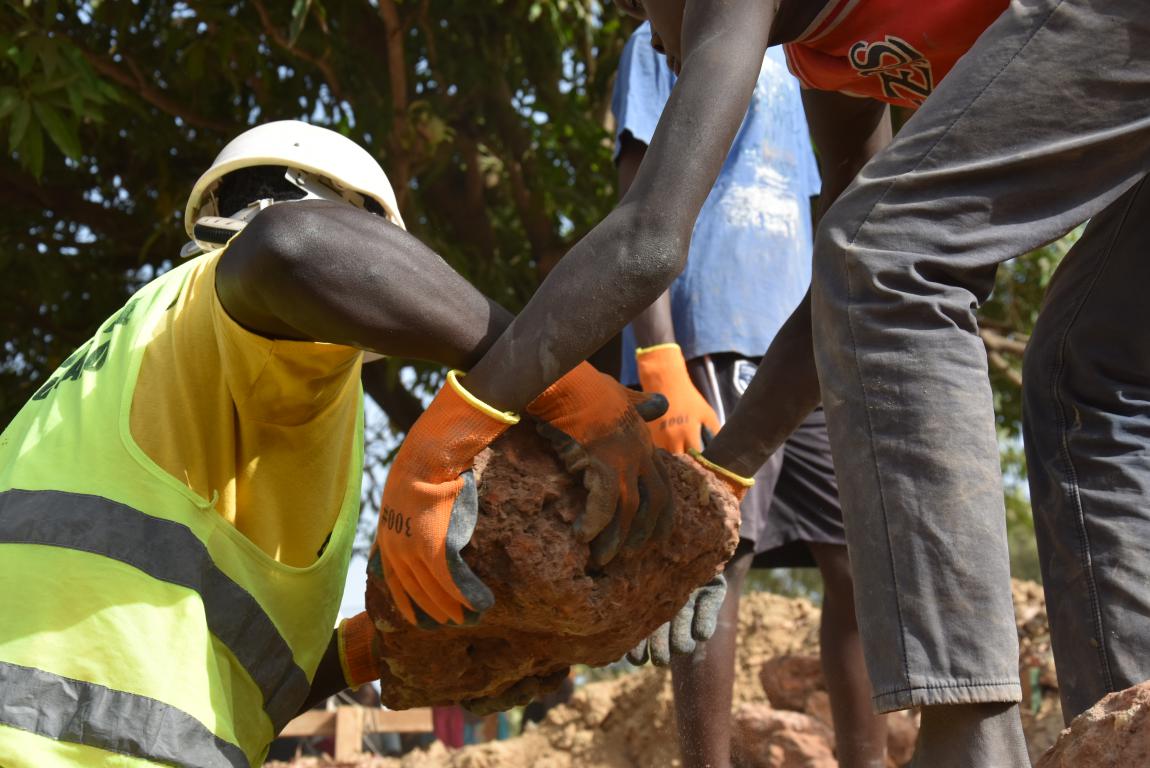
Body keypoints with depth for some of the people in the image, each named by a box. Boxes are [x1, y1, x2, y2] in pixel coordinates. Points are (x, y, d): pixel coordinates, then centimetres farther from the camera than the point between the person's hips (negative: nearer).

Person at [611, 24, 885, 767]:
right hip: (709, 343, -7)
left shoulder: (786, 64, 26)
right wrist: (659, 364, -17)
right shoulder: (664, 40, 7)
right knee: (718, 562, -13)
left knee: (861, 561, 1)